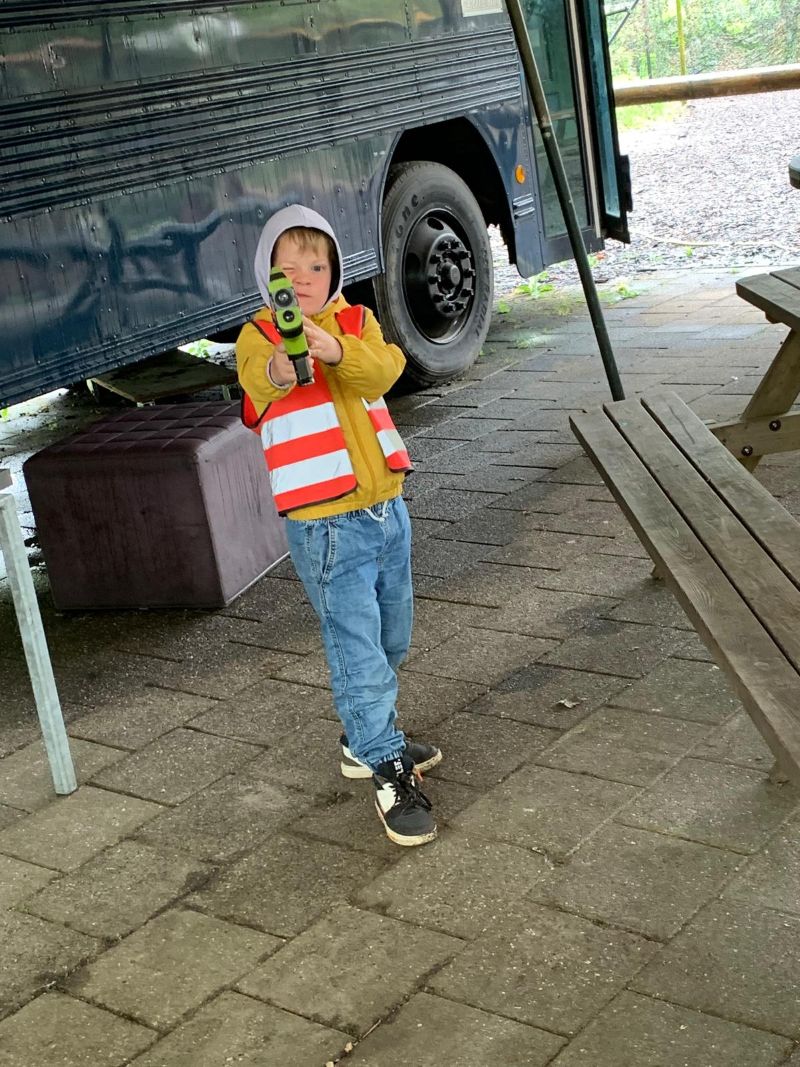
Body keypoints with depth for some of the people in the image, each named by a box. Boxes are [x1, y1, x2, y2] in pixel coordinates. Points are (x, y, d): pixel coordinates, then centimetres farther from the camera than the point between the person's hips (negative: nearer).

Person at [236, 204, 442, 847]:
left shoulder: (357, 322, 5)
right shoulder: (258, 335, -6)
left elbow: (384, 370, -17)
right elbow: (255, 381, -30)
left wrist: (337, 351, -37)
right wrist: (279, 370, -54)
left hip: (386, 508, 6)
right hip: (326, 525, -6)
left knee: (392, 641, 20)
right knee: (359, 651, -4)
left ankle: (367, 740, 40)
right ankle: (390, 773, 8)